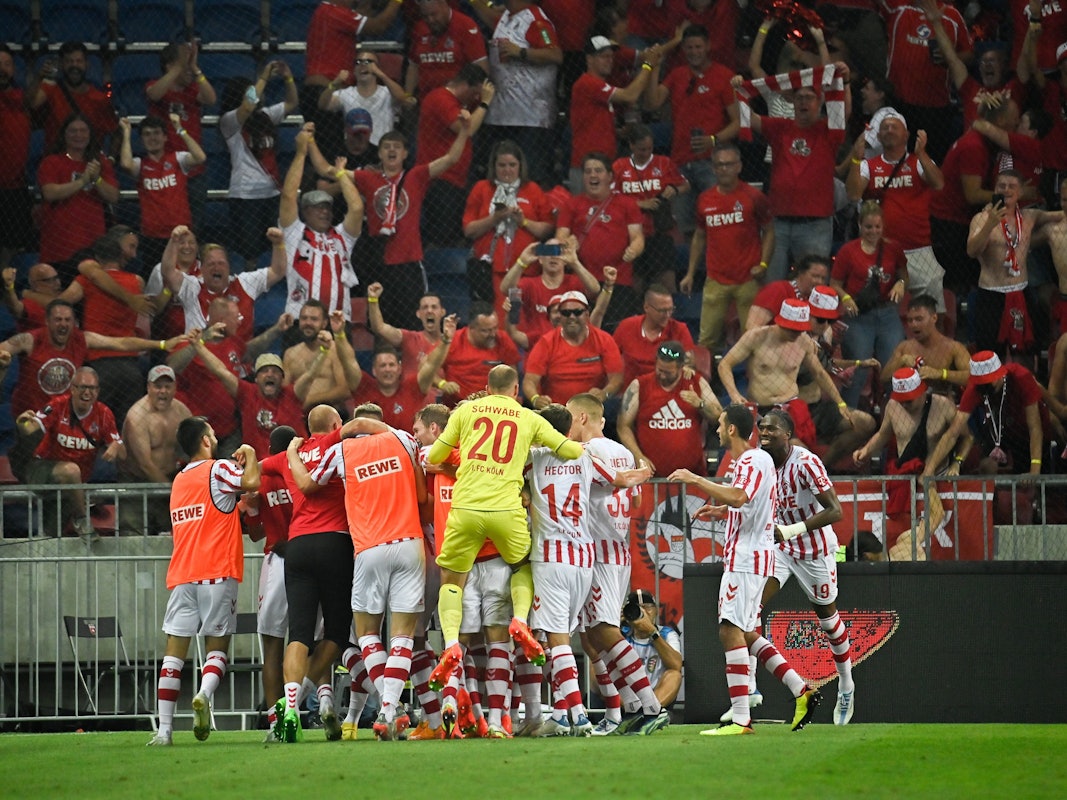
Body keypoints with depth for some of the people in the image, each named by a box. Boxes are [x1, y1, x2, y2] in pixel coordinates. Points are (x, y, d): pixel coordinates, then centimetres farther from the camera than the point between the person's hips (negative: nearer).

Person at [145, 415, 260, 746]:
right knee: (217, 646, 2)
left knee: (174, 650, 1)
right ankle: (204, 694, -28)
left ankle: (164, 729, -7)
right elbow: (251, 482, -19)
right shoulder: (218, 469, -1)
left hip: (180, 578, 5)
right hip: (217, 573, -5)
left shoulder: (179, 480, 19)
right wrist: (249, 455, 1)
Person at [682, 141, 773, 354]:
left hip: (748, 280, -3)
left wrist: (763, 264, -9)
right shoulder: (705, 200, 8)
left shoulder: (753, 197, -2)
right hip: (716, 281, 3)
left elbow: (768, 232, 4)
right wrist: (690, 274, 14)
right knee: (707, 340, 1)